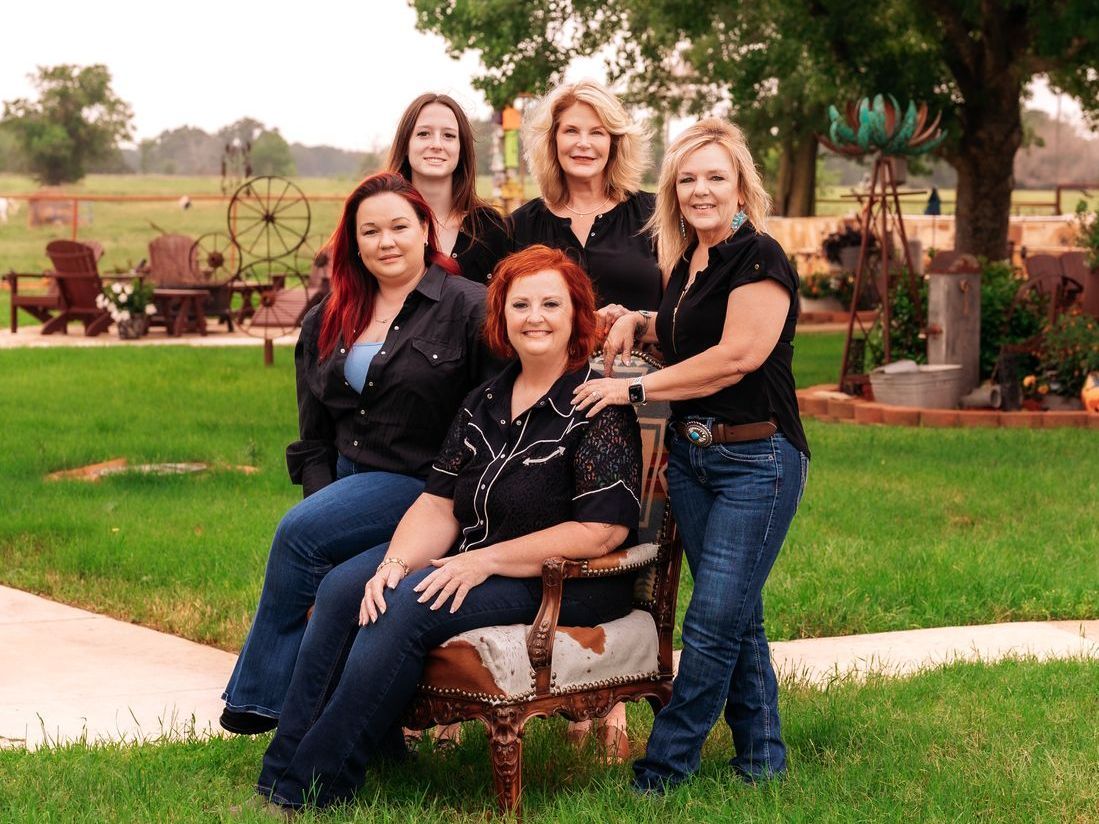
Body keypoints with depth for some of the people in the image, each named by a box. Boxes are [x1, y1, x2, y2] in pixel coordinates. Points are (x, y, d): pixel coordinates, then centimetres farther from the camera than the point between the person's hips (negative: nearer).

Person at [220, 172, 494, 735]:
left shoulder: (469, 308, -3)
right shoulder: (328, 322, 16)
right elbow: (314, 435, 15)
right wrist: (321, 494, -1)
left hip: (419, 483, -5)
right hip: (346, 481, 6)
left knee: (300, 533, -23)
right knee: (327, 582, -22)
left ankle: (259, 696, -8)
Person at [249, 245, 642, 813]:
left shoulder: (597, 406, -11)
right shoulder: (484, 403, 12)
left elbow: (604, 529, -19)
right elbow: (439, 503, 7)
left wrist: (485, 561, -20)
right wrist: (396, 562, -14)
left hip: (563, 584, -8)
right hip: (471, 561, 8)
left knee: (408, 609, -28)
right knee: (341, 587, -12)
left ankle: (307, 792, -22)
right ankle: (281, 774, -13)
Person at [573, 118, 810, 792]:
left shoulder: (759, 257, -13)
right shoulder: (687, 264, 13)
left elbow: (738, 354, -23)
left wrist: (635, 389, -18)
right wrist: (639, 323, 9)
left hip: (757, 459, -8)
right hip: (691, 453, 8)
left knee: (713, 621, -7)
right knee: (737, 616, 13)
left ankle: (662, 771, 0)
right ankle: (763, 758, 22)